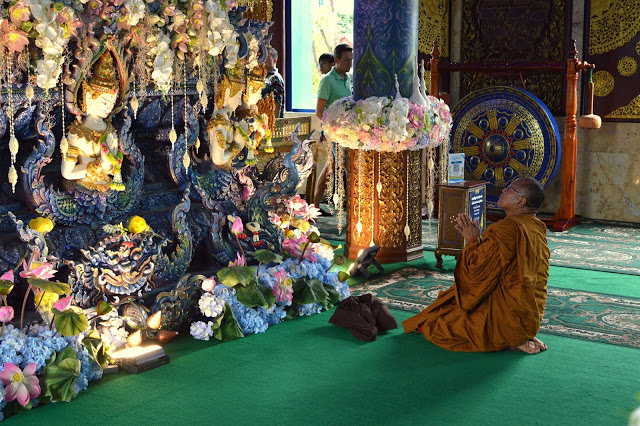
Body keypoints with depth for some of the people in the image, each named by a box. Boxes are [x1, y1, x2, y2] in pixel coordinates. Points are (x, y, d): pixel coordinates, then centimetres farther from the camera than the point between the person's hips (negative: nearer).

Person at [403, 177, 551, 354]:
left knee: (434, 328, -3)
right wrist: (476, 238, 9)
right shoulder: (537, 227, 6)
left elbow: (477, 269, -20)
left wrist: (472, 240, -6)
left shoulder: (507, 229, -24)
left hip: (508, 318, -10)